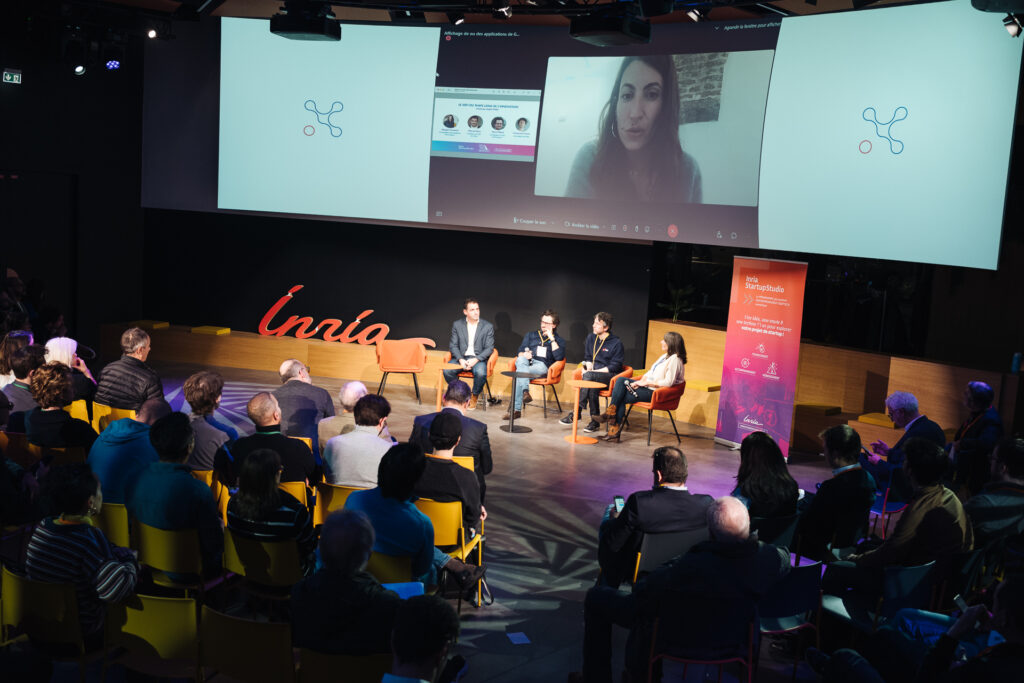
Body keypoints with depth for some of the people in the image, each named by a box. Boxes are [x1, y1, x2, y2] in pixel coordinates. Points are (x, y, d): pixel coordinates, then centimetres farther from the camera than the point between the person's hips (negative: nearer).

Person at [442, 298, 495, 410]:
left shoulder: (488, 327, 3)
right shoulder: (457, 325, 7)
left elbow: (489, 348, -1)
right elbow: (453, 345, 4)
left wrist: (476, 359, -17)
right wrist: (461, 360, -14)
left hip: (478, 358, -2)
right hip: (461, 357, 2)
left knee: (481, 373, -35)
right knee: (447, 371, -28)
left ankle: (474, 396, -4)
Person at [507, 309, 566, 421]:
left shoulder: (559, 341, 19)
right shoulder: (530, 335, 29)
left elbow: (559, 357, -2)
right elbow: (519, 352, 17)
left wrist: (551, 338, -2)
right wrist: (523, 354, -8)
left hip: (542, 366, -3)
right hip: (526, 363, 3)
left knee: (519, 372, -34)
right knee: (521, 360, -36)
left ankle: (515, 409, -42)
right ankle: (525, 391, -53)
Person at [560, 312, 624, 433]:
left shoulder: (616, 343, -7)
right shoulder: (591, 338, 13)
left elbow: (614, 367, -12)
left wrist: (592, 372, -17)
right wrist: (588, 367, -3)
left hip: (610, 377, -5)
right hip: (594, 374, 5)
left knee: (588, 376, -34)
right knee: (592, 386, -33)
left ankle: (576, 413, -33)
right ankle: (595, 421, -31)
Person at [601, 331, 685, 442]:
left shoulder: (675, 359, -12)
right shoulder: (664, 356, 19)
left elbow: (668, 383, -20)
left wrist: (646, 383, -16)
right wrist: (640, 381, -2)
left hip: (655, 393, -9)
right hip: (647, 386, 9)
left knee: (621, 398, -17)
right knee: (621, 380, -11)